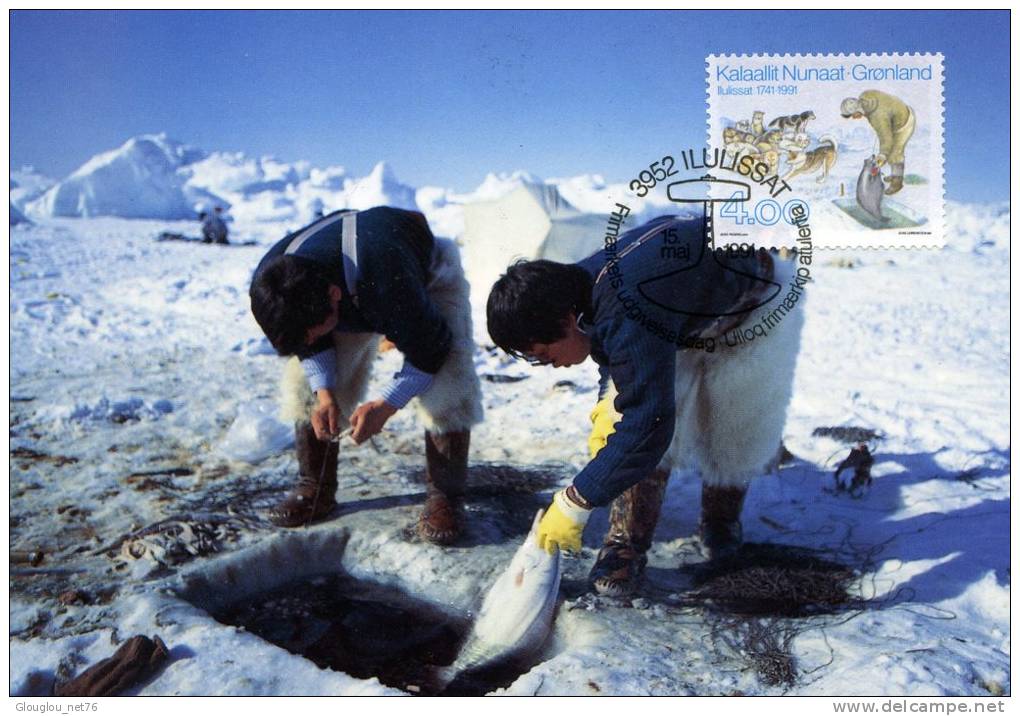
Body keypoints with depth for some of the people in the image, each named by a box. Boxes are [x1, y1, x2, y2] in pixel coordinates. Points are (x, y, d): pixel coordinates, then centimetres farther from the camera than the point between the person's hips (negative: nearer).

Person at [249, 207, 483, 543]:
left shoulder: (388, 286, -48)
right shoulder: (272, 283, -30)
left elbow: (430, 348, -30)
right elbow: (312, 344, -10)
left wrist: (386, 405, -30)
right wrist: (324, 392, -23)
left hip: (428, 277, -4)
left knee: (449, 390, -23)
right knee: (306, 385, -6)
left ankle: (444, 496, -9)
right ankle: (314, 490, 9)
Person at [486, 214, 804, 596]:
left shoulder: (628, 320, -45)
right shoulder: (582, 285, -18)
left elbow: (646, 425, -44)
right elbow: (616, 357, 2)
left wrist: (574, 504, -37)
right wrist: (608, 403, -17)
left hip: (755, 310, -6)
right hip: (684, 320, 7)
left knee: (733, 434, 3)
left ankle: (721, 523, 32)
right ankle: (627, 544, 0)